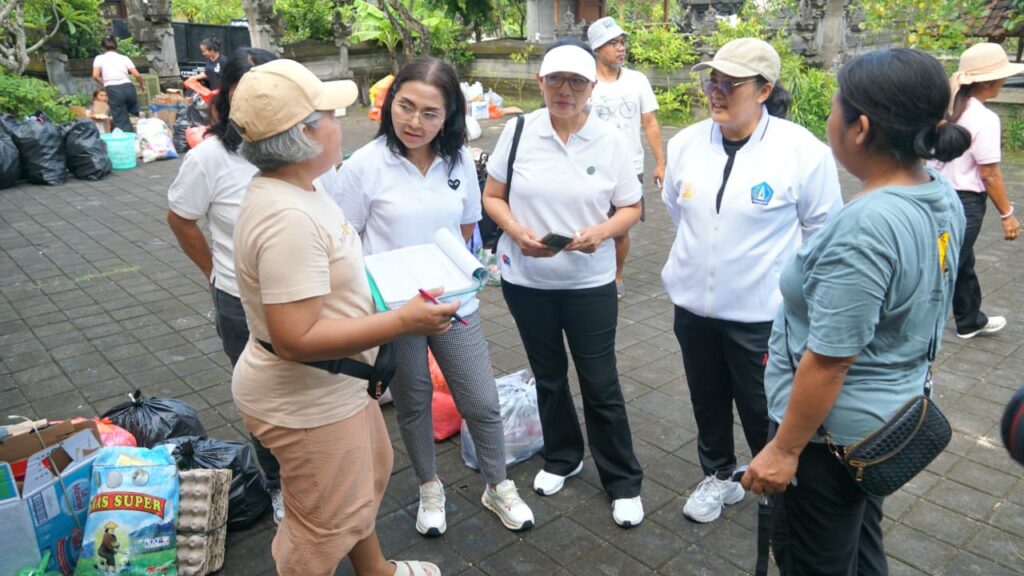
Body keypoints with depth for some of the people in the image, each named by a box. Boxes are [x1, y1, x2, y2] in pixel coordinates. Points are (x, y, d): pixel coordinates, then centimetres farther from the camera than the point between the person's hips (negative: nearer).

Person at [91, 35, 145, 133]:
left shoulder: (99, 58, 12)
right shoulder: (124, 57, 16)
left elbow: (95, 76, -2)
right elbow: (137, 75, 5)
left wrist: (104, 84, 16)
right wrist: (142, 85, 24)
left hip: (113, 90, -2)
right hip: (128, 87, 2)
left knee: (121, 122, -1)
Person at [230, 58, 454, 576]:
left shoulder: (291, 188, 1)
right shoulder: (288, 218, -32)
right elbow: (296, 339, -34)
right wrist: (403, 321, -31)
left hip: (331, 383, 11)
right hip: (306, 401, -10)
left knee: (368, 474, 29)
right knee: (325, 524, 11)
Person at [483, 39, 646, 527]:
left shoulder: (611, 140, -6)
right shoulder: (518, 131, -4)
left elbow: (631, 208, 1)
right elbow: (492, 197, 2)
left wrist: (603, 231, -20)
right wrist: (517, 232, -17)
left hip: (589, 283, -1)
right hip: (525, 280, 2)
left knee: (601, 385, 5)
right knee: (548, 377, 18)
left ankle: (623, 482, 23)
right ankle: (561, 457, 41)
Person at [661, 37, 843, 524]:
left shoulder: (802, 150, -15)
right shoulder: (686, 143, -3)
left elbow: (823, 232, -4)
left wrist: (771, 267, 3)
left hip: (762, 312, -4)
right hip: (694, 305, 4)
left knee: (764, 412, 11)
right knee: (707, 403, 21)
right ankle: (718, 476, 45)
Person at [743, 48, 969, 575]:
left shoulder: (865, 228, -31)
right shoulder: (942, 195, -2)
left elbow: (828, 360, -27)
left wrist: (783, 449, -16)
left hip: (834, 429, -8)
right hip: (889, 413, 9)